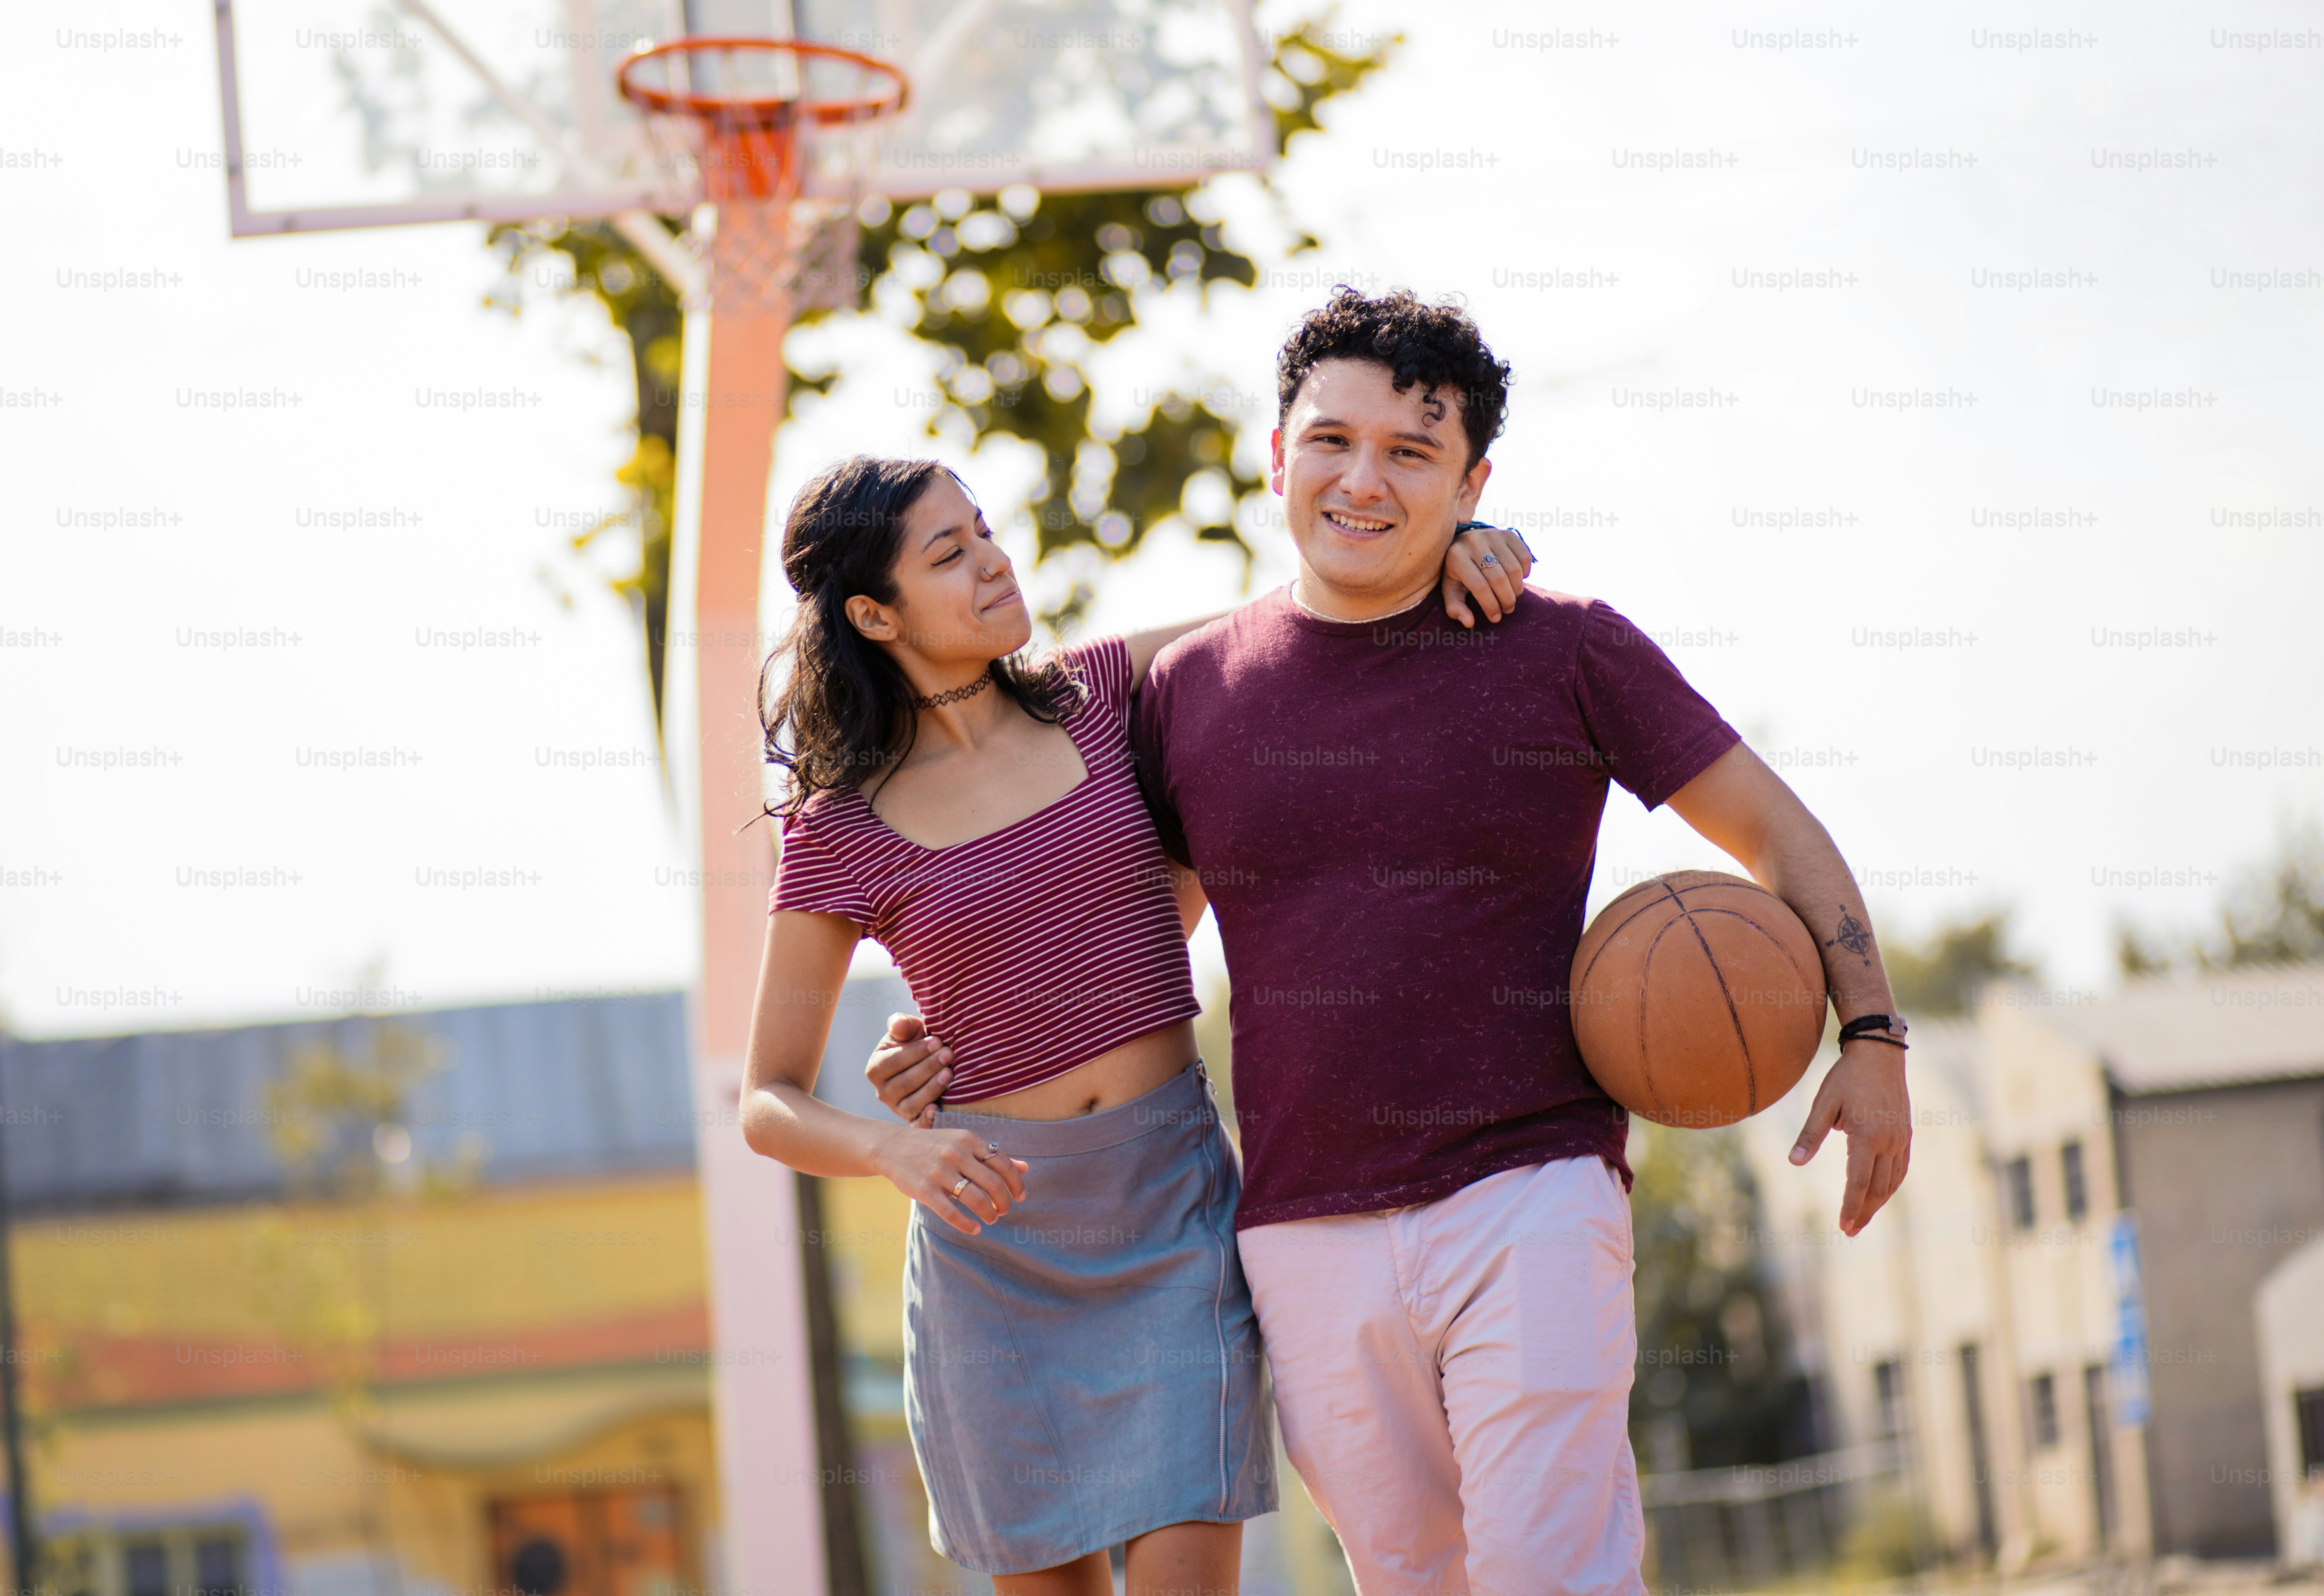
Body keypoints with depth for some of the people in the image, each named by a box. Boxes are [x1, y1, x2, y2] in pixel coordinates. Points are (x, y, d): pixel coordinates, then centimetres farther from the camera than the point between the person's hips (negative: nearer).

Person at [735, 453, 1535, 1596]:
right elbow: (768, 1107, -2)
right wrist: (896, 1150, -23)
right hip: (995, 1234, -1)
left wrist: (1446, 542, -10)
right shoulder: (839, 838, -4)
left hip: (1174, 1208, 1)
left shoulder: (1096, 698, 3)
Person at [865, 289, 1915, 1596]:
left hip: (1531, 1200, -3)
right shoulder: (1193, 690, 8)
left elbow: (1773, 828, 8)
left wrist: (1872, 1037, -2)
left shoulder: (1566, 653, 1)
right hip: (1310, 1233, 3)